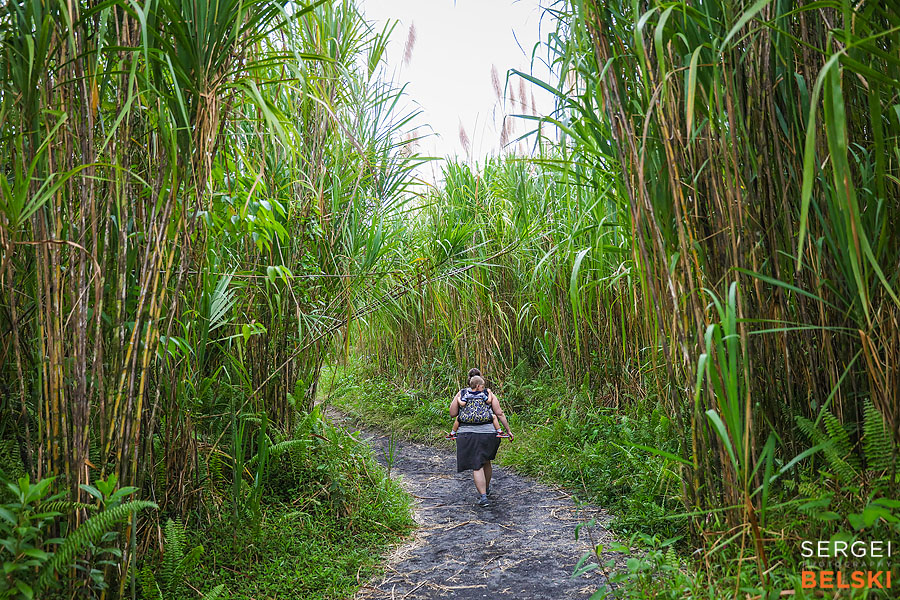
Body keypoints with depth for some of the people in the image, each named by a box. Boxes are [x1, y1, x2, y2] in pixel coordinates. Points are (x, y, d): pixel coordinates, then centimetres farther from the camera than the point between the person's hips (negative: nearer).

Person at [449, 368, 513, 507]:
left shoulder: (461, 394, 1)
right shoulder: (489, 393, 2)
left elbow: (452, 413, 0)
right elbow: (499, 413, -3)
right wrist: (508, 430, 3)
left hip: (468, 434, -2)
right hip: (488, 433, 2)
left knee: (477, 467, 0)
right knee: (486, 461, 23)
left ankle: (483, 496, -9)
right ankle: (486, 488, 42)